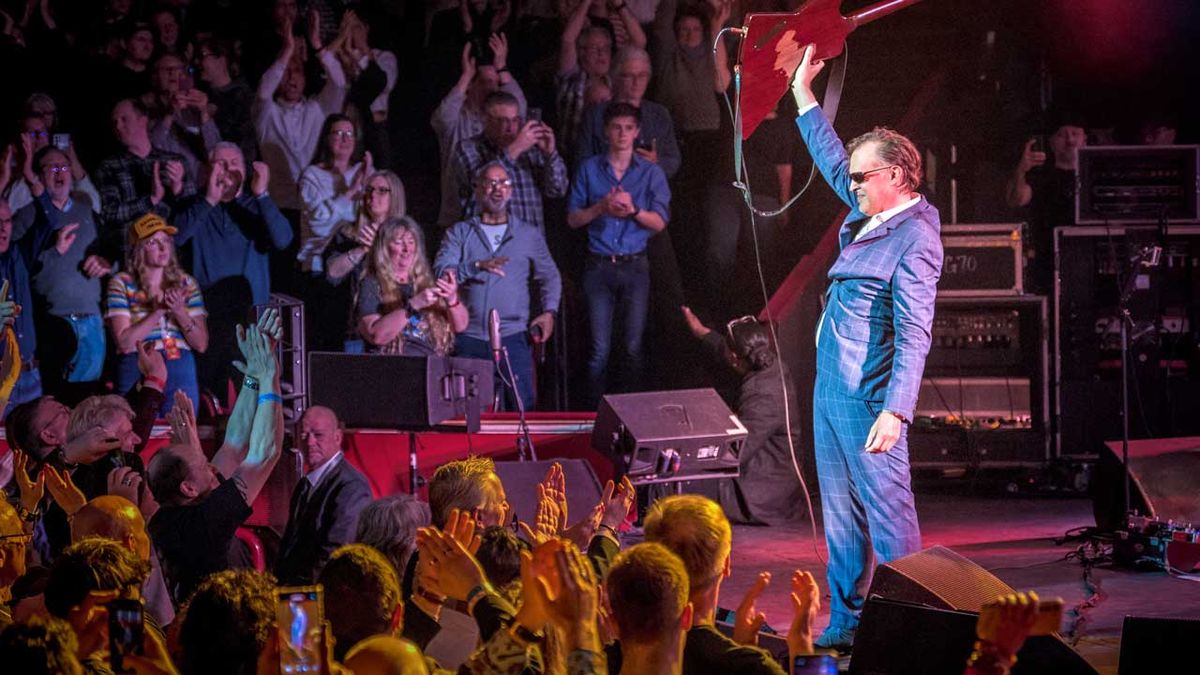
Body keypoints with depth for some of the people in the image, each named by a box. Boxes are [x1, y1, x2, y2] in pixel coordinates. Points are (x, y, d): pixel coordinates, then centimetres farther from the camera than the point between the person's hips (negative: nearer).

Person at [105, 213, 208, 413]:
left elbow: (201, 344, 4)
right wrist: (158, 312, -14)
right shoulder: (121, 283, 1)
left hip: (181, 371, 3)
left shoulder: (185, 283, 10)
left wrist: (180, 313, -11)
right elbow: (124, 343, -9)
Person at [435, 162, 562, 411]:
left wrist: (548, 312, -3)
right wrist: (478, 266, -19)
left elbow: (549, 276, 15)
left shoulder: (529, 234, 15)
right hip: (469, 337, 0)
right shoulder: (459, 233, 11)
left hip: (513, 336, 0)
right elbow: (441, 271, -3)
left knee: (523, 405, -11)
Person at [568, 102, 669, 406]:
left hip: (635, 266, 0)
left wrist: (633, 210, -19)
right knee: (599, 348, -3)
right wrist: (601, 208, -12)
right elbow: (573, 218, 6)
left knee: (633, 346, -2)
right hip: (599, 265, 0)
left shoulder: (651, 172, 7)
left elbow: (659, 222, 0)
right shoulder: (589, 169, 8)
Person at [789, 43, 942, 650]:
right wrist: (804, 98, 33)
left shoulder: (914, 240, -16)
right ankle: (846, 622, 19)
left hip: (868, 400, -10)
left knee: (889, 515, -7)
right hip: (829, 391, 10)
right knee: (840, 516, 13)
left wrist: (896, 410, -30)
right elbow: (833, 162, 30)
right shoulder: (868, 218, 11)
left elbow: (914, 333, -23)